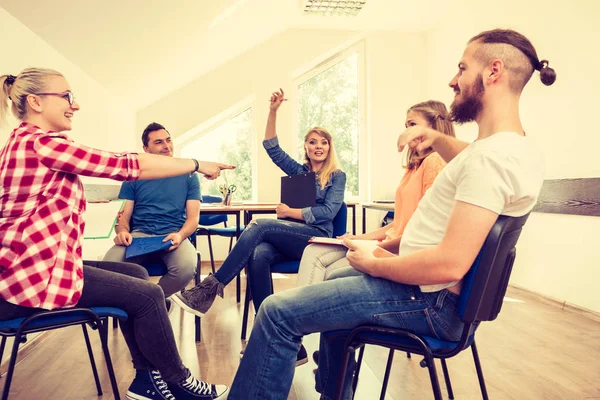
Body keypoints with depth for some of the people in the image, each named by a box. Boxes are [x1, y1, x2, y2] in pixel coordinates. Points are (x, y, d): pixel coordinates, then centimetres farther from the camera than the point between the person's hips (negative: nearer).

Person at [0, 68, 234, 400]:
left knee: (136, 274, 13)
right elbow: (125, 165, -20)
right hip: (36, 274, -11)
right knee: (148, 294, -6)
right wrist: (197, 165, -13)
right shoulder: (39, 141, -16)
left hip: (34, 263, 11)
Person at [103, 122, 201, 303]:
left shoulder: (188, 175, 11)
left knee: (187, 268, -35)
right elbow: (123, 215, 10)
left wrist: (180, 235, -17)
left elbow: (193, 217, 6)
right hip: (139, 235, 1)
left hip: (174, 236, 0)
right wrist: (122, 232, -15)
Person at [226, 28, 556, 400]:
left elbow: (449, 264, -33)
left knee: (278, 312, -14)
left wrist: (372, 263, -18)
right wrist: (437, 138, 11)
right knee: (336, 276, 31)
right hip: (435, 288, 11)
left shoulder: (494, 156, -27)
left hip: (427, 299, -10)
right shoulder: (524, 148, 6)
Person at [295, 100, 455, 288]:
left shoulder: (435, 161, -10)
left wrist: (381, 247, -14)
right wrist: (365, 237, 10)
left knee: (332, 274, -19)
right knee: (313, 253, -3)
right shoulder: (415, 166, 21)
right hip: (390, 242, 9)